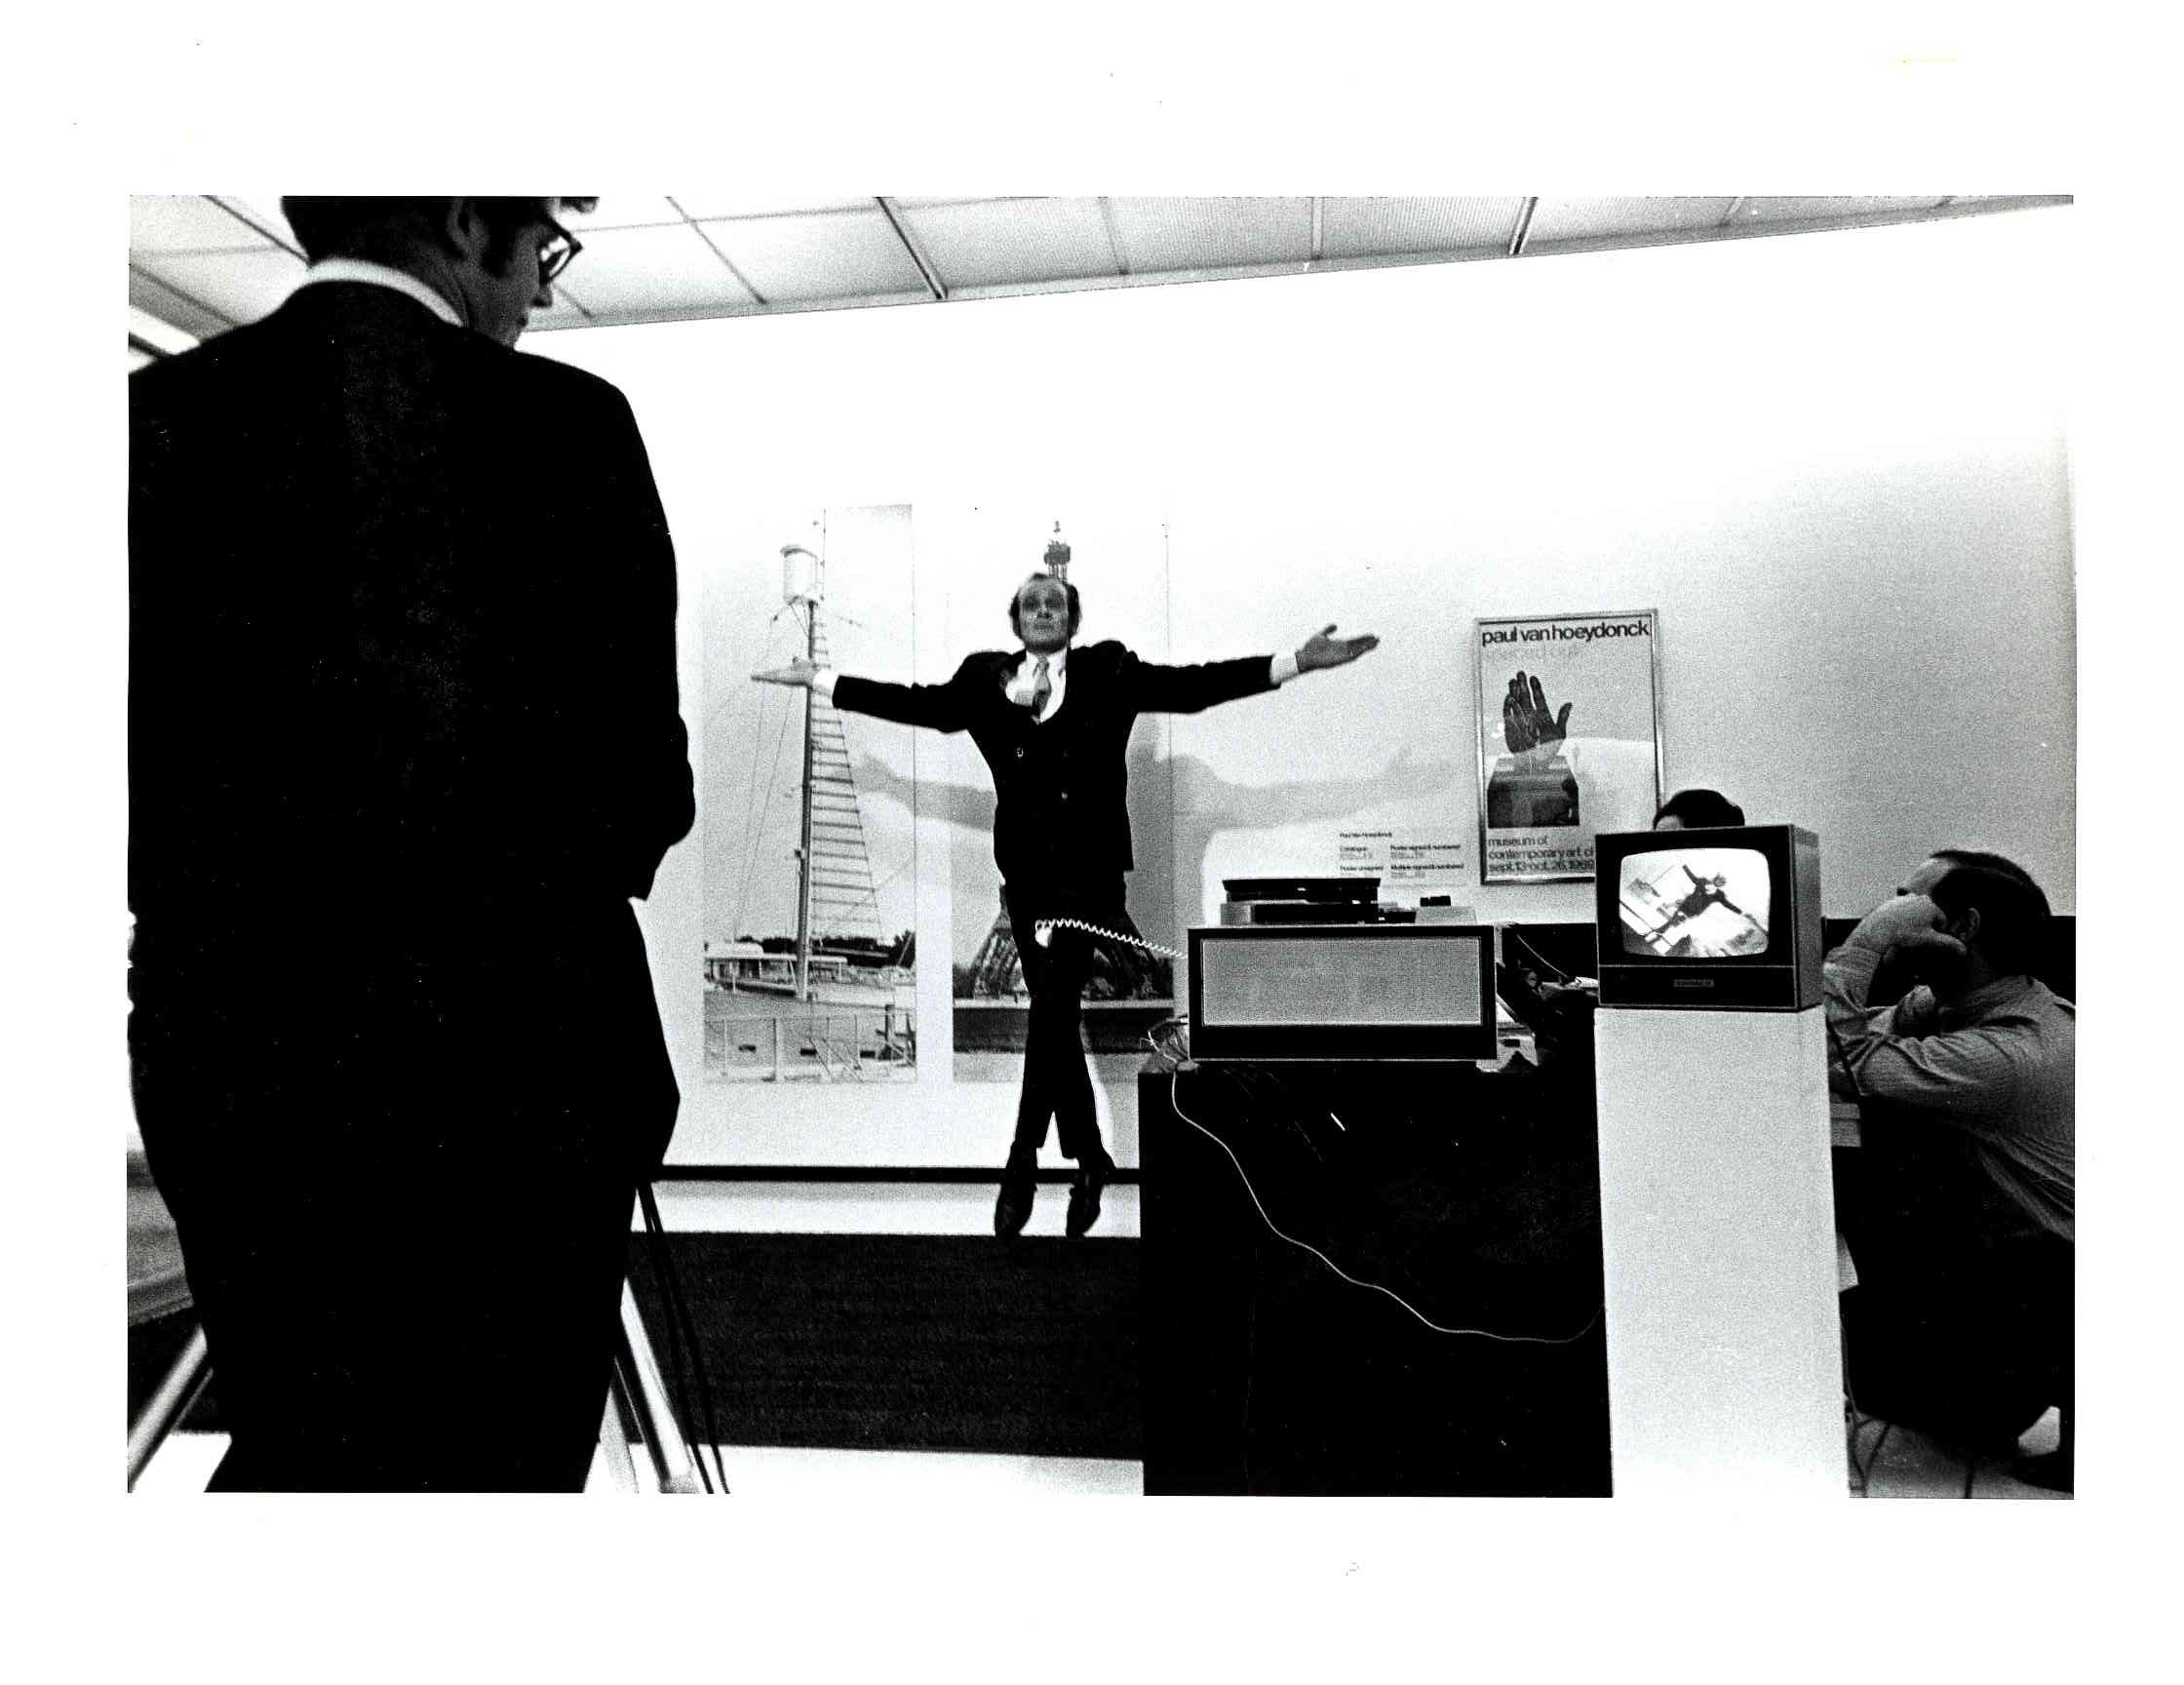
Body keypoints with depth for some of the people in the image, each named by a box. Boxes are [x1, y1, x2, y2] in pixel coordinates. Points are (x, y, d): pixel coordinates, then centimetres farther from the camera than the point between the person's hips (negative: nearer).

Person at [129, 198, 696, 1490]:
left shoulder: (163, 414, 4)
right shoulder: (564, 423, -8)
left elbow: (138, 768, 4)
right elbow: (641, 786, -9)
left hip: (231, 1064, 5)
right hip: (507, 1070, -4)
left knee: (297, 1446, 23)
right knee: (495, 1457, 12)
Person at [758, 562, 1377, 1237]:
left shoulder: (1108, 670, 6)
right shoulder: (985, 676, 13)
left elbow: (1189, 686, 0)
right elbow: (919, 702, 12)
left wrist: (1296, 661, -8)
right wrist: (818, 678, 11)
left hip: (1088, 869, -3)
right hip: (1025, 871, 3)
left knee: (1053, 1003, -15)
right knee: (1055, 1014, 8)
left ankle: (1023, 1161, -6)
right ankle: (1089, 1161, 22)